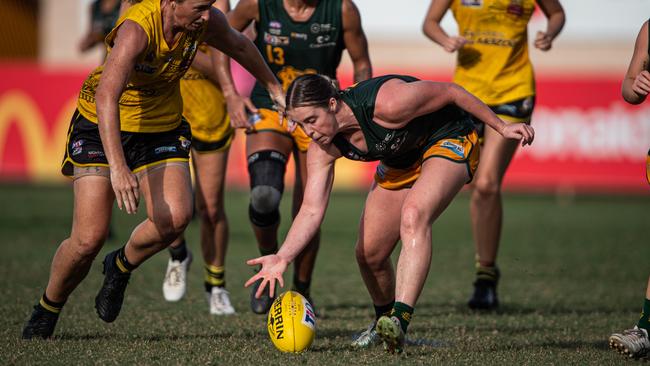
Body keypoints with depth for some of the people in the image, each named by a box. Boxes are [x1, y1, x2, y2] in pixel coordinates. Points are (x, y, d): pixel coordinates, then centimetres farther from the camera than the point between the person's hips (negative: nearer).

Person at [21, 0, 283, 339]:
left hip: (163, 128, 4)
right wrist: (117, 167, -54)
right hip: (102, 129, -4)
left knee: (175, 217, -22)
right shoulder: (137, 28, -31)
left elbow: (239, 45, 13)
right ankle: (46, 310, 16)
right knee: (89, 238, -13)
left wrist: (274, 88, 25)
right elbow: (106, 96, -43)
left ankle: (120, 267, 9)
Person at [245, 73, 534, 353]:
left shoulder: (387, 103, -37)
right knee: (368, 254, 3)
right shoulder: (323, 148, -18)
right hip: (400, 161, 7)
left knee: (413, 216, -34)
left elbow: (451, 92, -24)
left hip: (449, 141, -7)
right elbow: (312, 210, -18)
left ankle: (399, 322, -42)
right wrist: (282, 258, -33)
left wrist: (501, 127, -15)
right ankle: (385, 326, 30)